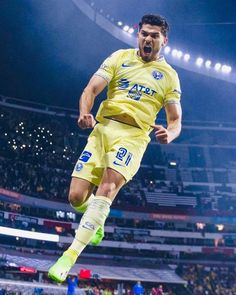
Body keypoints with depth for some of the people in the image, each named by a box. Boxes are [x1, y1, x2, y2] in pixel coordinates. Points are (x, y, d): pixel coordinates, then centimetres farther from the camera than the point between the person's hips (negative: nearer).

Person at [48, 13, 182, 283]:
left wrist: (169, 133, -15)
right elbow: (91, 89, 2)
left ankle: (70, 256, -30)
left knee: (108, 187, -28)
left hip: (134, 137, -2)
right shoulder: (120, 58, 12)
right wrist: (84, 113, -20)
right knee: (77, 198, -7)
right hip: (102, 129, 2)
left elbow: (175, 120, 10)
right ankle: (96, 224, 30)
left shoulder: (168, 75, 11)